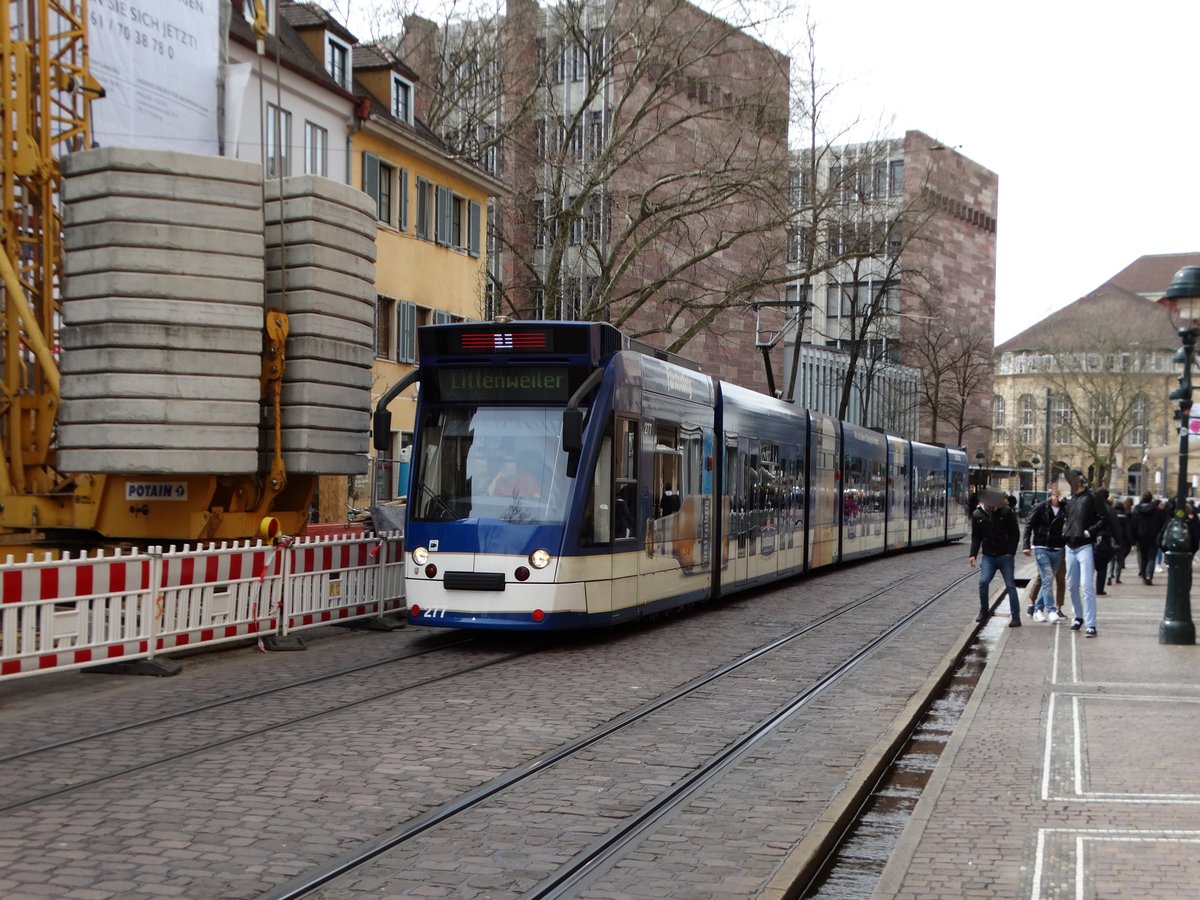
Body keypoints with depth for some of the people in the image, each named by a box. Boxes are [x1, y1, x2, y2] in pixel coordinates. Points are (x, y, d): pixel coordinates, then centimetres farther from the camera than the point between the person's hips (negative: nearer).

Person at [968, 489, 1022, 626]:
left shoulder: (1006, 512, -7)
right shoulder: (977, 515, 1)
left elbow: (1015, 533, -1)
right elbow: (976, 537, 8)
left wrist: (1011, 552, -8)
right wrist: (973, 555, -2)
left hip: (1005, 556, -2)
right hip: (988, 557, 2)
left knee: (1010, 585, -3)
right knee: (983, 582, -13)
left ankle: (1016, 617, 1)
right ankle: (983, 612, 7)